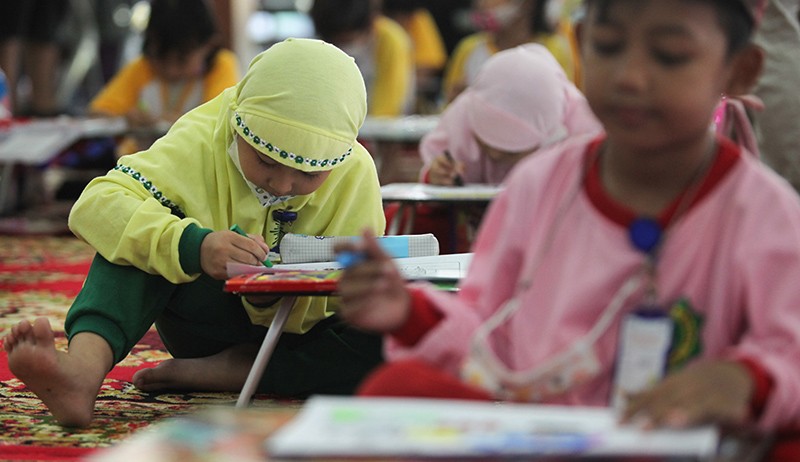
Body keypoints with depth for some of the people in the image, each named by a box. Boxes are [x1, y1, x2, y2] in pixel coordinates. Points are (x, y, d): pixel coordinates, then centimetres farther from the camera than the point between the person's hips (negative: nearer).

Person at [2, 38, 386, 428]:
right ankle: (85, 366, -50)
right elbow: (94, 205, -34)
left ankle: (205, 374, -31)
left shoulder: (355, 175, -16)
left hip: (300, 331, 0)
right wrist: (192, 246, -50)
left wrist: (273, 300, -40)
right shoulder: (202, 141, -20)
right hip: (205, 321, 0)